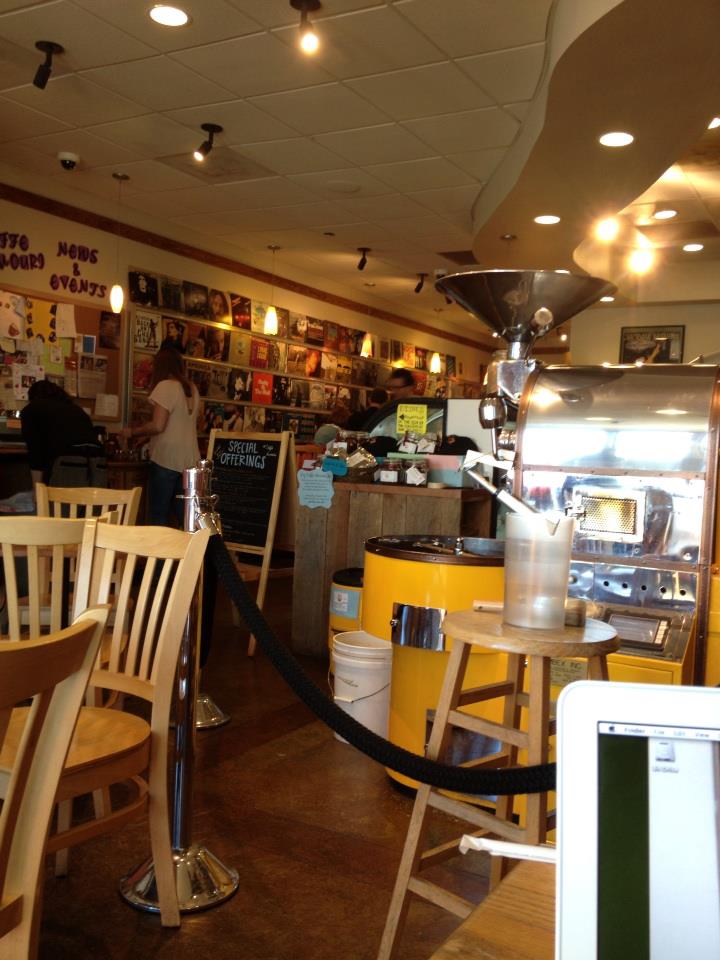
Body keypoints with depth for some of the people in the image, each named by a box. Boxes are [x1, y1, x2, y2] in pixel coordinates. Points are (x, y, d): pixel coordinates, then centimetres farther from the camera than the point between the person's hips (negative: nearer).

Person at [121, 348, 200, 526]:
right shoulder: (192, 389, 13)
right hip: (189, 460, 7)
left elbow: (158, 426, -15)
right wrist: (142, 429, 24)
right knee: (183, 515, 8)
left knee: (157, 515, 1)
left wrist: (132, 431, 0)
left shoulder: (166, 386, -8)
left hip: (166, 459, -7)